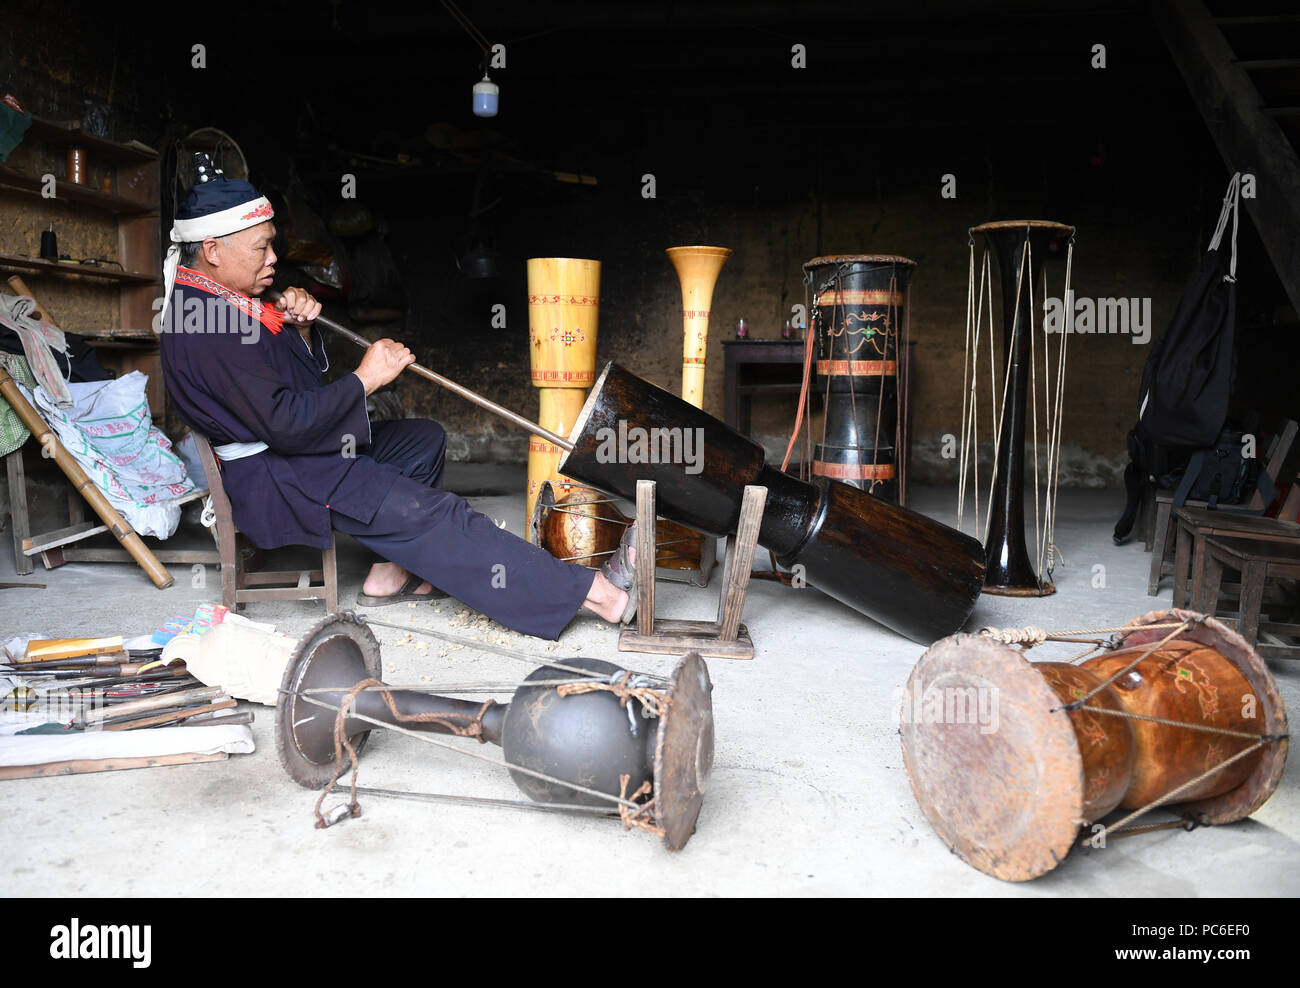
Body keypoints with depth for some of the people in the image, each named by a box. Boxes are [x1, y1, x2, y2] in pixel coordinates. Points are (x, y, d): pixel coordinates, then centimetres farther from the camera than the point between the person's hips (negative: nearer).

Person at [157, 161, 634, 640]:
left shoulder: (222, 298, 11)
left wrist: (298, 327, -4)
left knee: (424, 438, 20)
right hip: (272, 481, -11)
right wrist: (365, 379, -18)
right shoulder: (201, 326, -21)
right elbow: (282, 423, -27)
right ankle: (599, 593, -20)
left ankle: (390, 573, 8)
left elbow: (306, 371, 17)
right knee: (436, 514, -20)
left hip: (297, 450, 11)